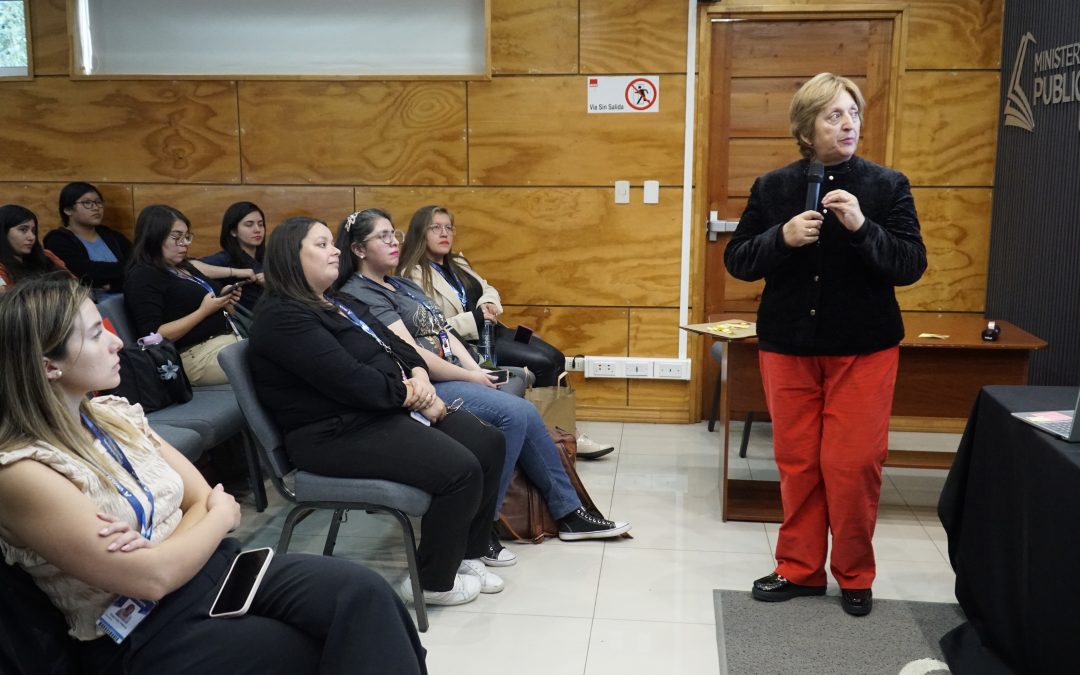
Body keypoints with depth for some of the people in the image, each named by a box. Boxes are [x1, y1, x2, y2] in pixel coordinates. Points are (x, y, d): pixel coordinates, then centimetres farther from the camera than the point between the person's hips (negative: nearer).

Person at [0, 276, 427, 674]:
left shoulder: (114, 414, 6)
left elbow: (202, 499, 5)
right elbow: (151, 578, -20)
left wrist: (158, 548, -17)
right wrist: (221, 516, -3)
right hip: (148, 637, -6)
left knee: (364, 594, -19)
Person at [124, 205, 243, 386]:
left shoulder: (183, 267, 18)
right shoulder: (142, 278, -8)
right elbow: (153, 336, -17)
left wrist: (223, 299, 4)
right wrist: (204, 311, -16)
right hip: (198, 354, -9)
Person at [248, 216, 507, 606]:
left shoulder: (339, 304, 17)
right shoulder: (282, 317, -14)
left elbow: (395, 345, 17)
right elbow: (349, 380, -23)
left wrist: (420, 377, -4)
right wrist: (411, 395, -12)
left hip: (387, 410, 10)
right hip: (340, 434, -10)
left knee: (489, 444, 2)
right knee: (460, 470, -22)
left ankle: (466, 554, 16)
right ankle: (433, 582, -1)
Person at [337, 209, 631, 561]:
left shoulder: (402, 285, 21)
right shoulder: (360, 294, -9)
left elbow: (444, 332, 16)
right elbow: (410, 354, -17)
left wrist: (476, 369, 0)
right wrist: (470, 378, -11)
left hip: (452, 377, 9)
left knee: (525, 413, -6)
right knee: (515, 413, -22)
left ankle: (569, 513, 5)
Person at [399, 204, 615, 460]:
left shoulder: (457, 263, 16)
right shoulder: (413, 276, -10)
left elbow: (488, 289, 18)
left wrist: (488, 304, -6)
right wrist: (474, 319, -21)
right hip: (465, 343, -9)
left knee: (555, 357, -5)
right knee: (542, 363, -18)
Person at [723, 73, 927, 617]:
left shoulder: (888, 186, -3)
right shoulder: (772, 188, 1)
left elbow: (911, 265, -8)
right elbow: (736, 261, 1)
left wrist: (862, 227, -23)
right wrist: (782, 237, -17)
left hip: (864, 348, -1)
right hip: (788, 346, 2)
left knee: (854, 464, -1)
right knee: (797, 463, 8)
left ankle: (854, 576, 20)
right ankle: (800, 568, 24)